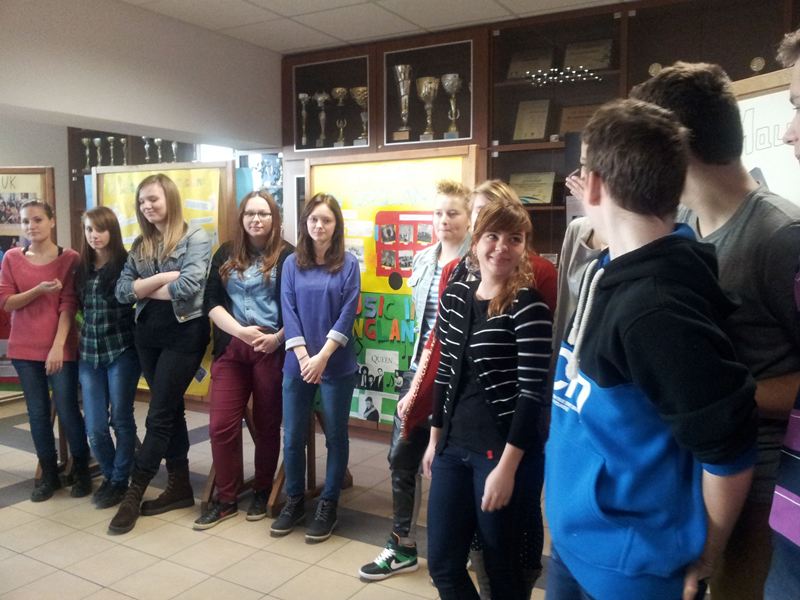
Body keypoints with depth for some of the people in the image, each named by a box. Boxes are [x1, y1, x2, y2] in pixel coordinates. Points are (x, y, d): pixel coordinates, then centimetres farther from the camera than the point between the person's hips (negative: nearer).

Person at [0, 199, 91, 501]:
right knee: (38, 412, 9)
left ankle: (81, 471, 19)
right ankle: (49, 474, 23)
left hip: (61, 348, -3)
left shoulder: (70, 258, -4)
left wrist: (58, 346, -14)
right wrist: (39, 290, -17)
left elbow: (69, 305, -8)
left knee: (68, 411, 1)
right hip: (24, 349, 3)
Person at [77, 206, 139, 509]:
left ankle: (121, 480, 22)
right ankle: (109, 475, 28)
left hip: (121, 350, -4)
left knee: (121, 419, 5)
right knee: (95, 427, 4)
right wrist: (86, 330, 9)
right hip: (89, 352, 4)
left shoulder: (127, 262, -5)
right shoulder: (82, 267, 10)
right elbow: (79, 307, 21)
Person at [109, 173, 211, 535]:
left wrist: (146, 289, -6)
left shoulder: (195, 238, -6)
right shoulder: (140, 245, 11)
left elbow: (189, 287, -21)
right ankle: (180, 486, 23)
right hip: (148, 335, 7)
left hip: (184, 334, -6)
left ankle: (134, 494, 7)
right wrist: (164, 278, -13)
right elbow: (122, 291, 0)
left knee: (159, 415, -3)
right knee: (170, 410, 13)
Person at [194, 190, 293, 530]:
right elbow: (211, 300, 3)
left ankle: (262, 493, 27)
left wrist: (277, 337, -17)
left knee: (267, 425, 8)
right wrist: (240, 330, -11)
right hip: (231, 348, 3)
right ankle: (226, 499, 16)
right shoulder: (226, 254, 11)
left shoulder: (287, 255, 0)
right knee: (221, 425, 1)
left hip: (272, 350, -3)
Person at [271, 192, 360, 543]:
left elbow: (347, 315, -8)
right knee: (292, 436, 8)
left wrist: (322, 357, -16)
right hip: (297, 363, 3)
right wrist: (303, 356, -12)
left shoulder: (348, 264, -2)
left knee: (335, 435, 7)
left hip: (337, 365, -2)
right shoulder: (292, 264, 6)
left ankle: (328, 505, 22)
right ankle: (294, 501, 27)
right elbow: (288, 311, 0)